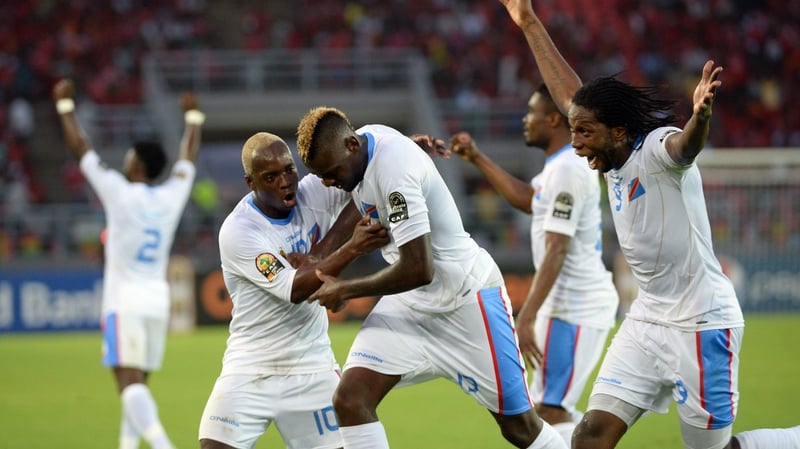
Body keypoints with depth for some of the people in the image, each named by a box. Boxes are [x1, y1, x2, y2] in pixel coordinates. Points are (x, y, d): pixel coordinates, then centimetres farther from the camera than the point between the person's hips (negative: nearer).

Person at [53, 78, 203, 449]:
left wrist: (65, 105, 11)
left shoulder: (119, 192, -8)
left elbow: (80, 149, -1)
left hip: (124, 300, -6)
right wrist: (193, 117, 39)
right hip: (157, 298, 6)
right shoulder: (172, 196, 5)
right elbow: (188, 158, 24)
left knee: (130, 381, -14)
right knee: (137, 381, 14)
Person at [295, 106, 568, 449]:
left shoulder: (394, 170, -29)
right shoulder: (358, 145, -2)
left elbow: (418, 270, -30)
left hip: (467, 297, -8)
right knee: (349, 400, -11)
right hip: (408, 304, 8)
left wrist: (345, 290, -16)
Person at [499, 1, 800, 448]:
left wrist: (700, 117, -65)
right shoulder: (615, 162, 6)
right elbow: (570, 94, 19)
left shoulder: (658, 148, -17)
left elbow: (685, 145, -42)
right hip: (648, 319, 8)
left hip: (701, 323, -8)